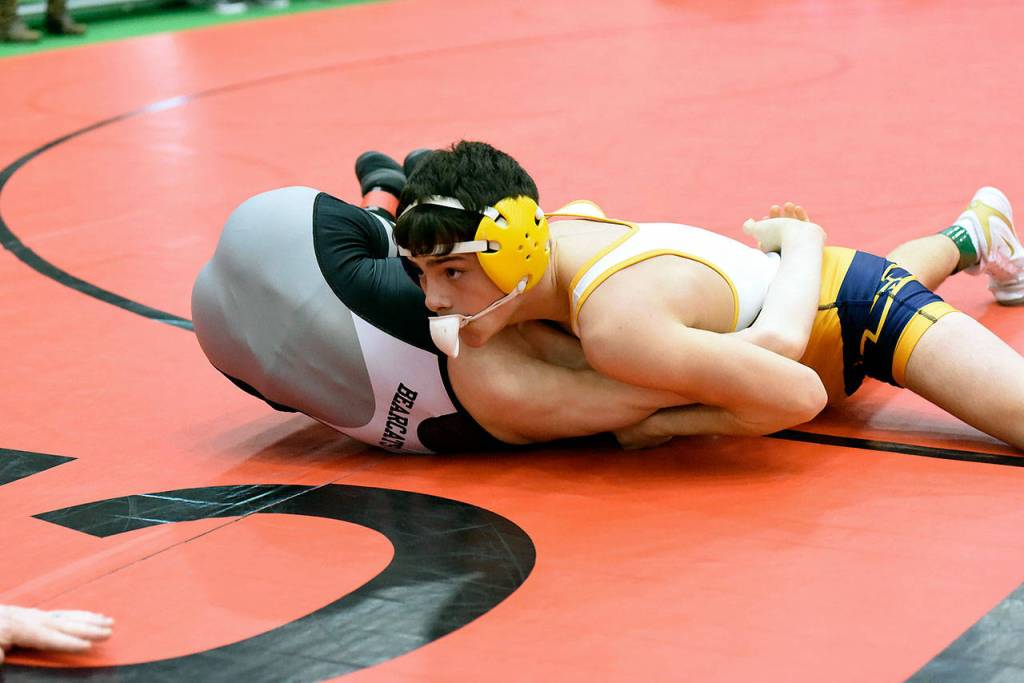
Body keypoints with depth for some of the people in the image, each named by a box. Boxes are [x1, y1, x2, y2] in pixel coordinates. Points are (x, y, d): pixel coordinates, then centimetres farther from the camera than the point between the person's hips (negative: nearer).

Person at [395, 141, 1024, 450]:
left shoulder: (617, 330, -46)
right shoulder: (548, 229, -23)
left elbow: (800, 395, -41)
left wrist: (669, 424, -31)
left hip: (850, 304, -8)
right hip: (789, 282, 8)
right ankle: (970, 234, 65)